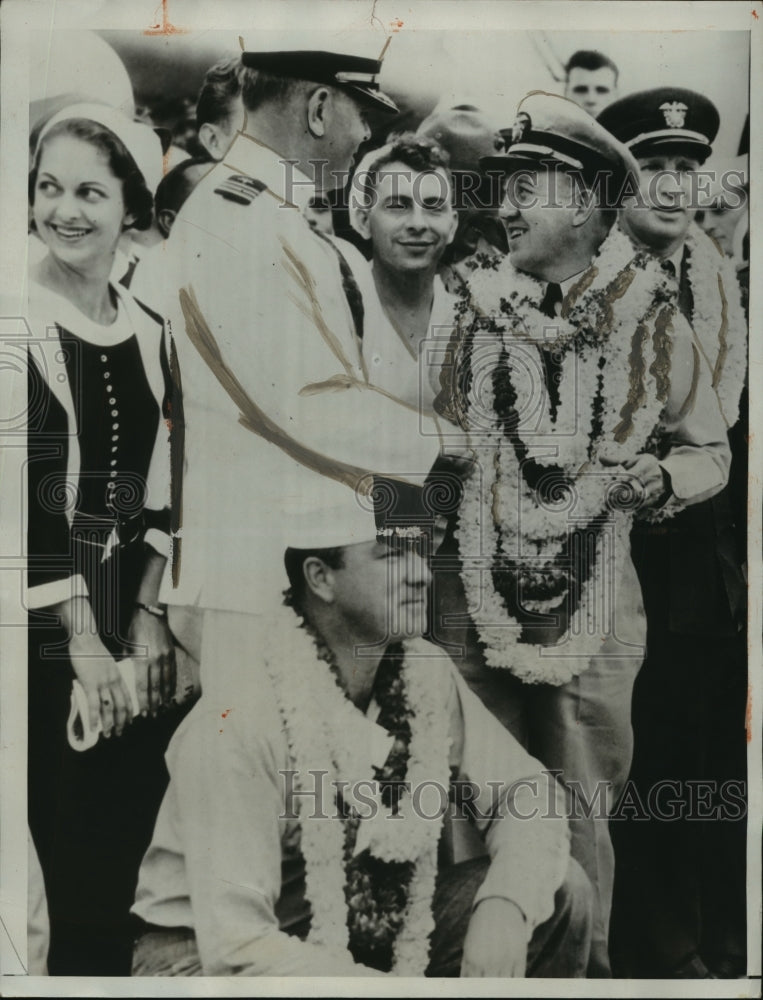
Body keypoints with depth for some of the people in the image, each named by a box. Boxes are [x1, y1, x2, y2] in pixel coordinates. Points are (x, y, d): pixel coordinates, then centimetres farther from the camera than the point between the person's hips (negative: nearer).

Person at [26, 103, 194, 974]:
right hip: (46, 637, -5)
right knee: (77, 861, -1)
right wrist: (82, 640, -14)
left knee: (122, 856, 10)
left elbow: (159, 488, 9)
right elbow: (23, 497, -12)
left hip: (135, 621, 5)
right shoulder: (25, 323, -6)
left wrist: (148, 616, -3)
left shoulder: (149, 333, 10)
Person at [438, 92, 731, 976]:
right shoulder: (476, 305, 3)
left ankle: (582, 967, 32)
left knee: (580, 811, 9)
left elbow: (711, 452, 8)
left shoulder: (648, 318, -1)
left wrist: (657, 478, -10)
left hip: (592, 604, -1)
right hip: (478, 596, 1)